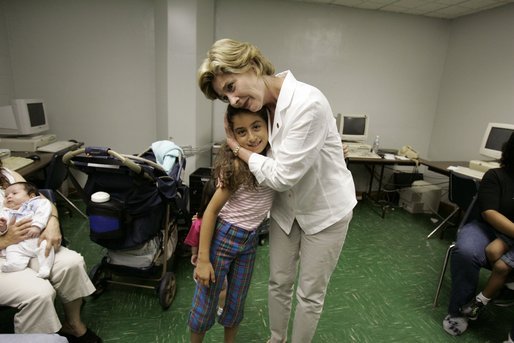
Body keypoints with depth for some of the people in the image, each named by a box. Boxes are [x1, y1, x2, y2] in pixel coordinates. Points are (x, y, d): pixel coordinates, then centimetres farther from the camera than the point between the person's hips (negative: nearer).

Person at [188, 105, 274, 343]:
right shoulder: (237, 166, -24)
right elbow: (212, 210, -18)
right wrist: (203, 259, -16)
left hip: (251, 240, 5)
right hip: (223, 236, -5)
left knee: (237, 301, 20)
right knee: (206, 301, 11)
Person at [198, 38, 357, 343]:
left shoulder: (308, 103, -30)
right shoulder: (261, 106, -7)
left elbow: (282, 176, -28)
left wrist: (238, 149, -16)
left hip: (326, 210, -6)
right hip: (286, 207, 6)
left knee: (310, 293, 13)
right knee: (279, 283, 20)